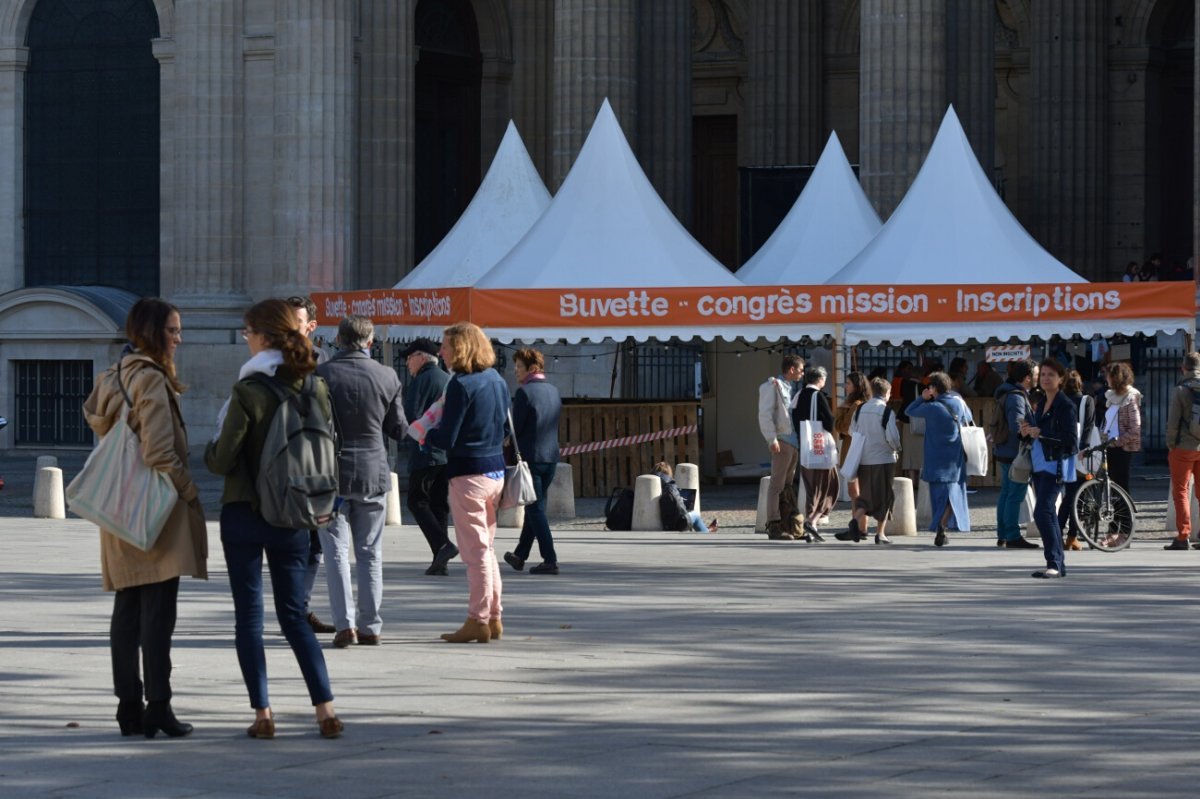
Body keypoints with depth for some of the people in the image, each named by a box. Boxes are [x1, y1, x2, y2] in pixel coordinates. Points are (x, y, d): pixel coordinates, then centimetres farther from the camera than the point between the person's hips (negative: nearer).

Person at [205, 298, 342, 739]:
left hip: (244, 515, -4)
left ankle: (263, 713, 1)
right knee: (294, 613, 13)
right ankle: (325, 708, 4)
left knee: (249, 614, 4)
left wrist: (209, 451, 7)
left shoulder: (249, 391, -15)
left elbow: (223, 460, -13)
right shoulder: (317, 388, 0)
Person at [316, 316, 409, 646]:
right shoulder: (386, 376, -3)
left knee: (337, 551, 3)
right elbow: (399, 430, 3)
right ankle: (371, 626, 9)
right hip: (373, 473, 2)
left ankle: (345, 624, -5)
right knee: (370, 554, 9)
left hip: (332, 473, -2)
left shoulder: (320, 374, -7)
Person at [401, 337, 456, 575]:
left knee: (417, 502, -2)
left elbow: (410, 416, -15)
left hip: (427, 452, -7)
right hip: (450, 453, 7)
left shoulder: (421, 380, -8)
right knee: (440, 504, 9)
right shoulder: (449, 380, 16)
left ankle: (442, 545, -20)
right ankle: (440, 562, 5)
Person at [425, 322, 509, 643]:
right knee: (487, 547, 16)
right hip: (496, 470, 8)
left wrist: (427, 434, 2)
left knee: (475, 550, -3)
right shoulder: (497, 381, 9)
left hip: (469, 473, -8)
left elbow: (447, 438, -16)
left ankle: (478, 620, 1)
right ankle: (493, 617, 19)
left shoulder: (462, 384, -15)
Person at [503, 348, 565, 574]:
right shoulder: (553, 391, 9)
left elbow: (515, 428, -13)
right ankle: (520, 555, 27)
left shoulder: (525, 392, -14)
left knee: (535, 509, -2)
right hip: (551, 456, 7)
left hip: (530, 456, -7)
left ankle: (550, 560, -7)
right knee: (534, 507, 16)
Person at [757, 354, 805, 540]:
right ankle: (774, 526, -8)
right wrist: (772, 439, -20)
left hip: (793, 441, 9)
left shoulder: (789, 388, 20)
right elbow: (765, 414, -13)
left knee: (789, 485, 11)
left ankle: (790, 526, 15)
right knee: (777, 484, -8)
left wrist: (800, 440, 16)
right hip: (782, 441, -9)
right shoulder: (773, 386, -6)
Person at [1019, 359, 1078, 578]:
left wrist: (1040, 433, -18)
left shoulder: (1066, 406, -9)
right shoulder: (1041, 405, 16)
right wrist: (1027, 432, 4)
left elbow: (1071, 440, -17)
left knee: (1042, 512, -18)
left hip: (1056, 465, -9)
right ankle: (1058, 564, 15)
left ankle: (1054, 563, -17)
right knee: (1048, 514, 10)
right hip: (1039, 465, 9)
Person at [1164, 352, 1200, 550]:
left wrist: (1170, 445, 0)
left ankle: (1183, 537, -2)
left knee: (1180, 492, 2)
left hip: (1184, 449, -4)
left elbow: (1173, 421, -12)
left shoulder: (1181, 390, -11)